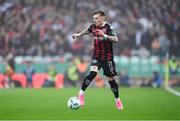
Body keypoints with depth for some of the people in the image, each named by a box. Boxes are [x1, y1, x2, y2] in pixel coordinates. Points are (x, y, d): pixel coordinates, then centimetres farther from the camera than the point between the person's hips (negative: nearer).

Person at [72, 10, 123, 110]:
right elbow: (87, 31, 26)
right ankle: (81, 93, -12)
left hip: (107, 57, -2)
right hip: (96, 55, 2)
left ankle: (117, 100, 20)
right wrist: (78, 34, 33)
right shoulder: (93, 27, 0)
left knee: (111, 78, 2)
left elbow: (115, 39, -28)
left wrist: (105, 35, -39)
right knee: (93, 73, -22)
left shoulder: (108, 27, -14)